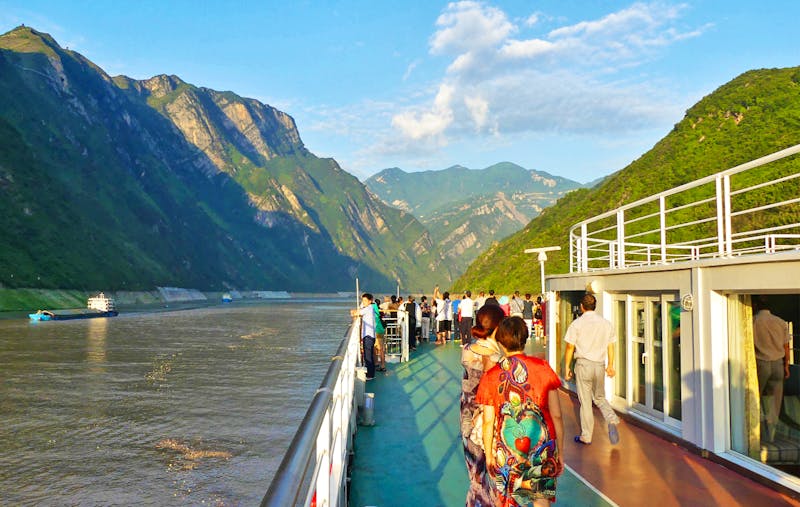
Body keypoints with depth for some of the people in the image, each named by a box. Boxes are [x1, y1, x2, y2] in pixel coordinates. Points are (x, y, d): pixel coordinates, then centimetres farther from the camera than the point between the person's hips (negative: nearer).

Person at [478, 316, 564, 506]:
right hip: (543, 449, 0)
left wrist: (488, 455, 10)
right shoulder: (542, 368, -5)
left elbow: (488, 422, -3)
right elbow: (556, 415, -2)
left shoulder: (491, 376, -5)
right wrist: (560, 452, 8)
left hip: (506, 451, 0)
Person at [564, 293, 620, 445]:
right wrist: (610, 365, 20)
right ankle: (612, 420, -8)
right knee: (599, 398, 20)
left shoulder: (577, 324, -7)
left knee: (585, 401, 5)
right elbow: (610, 346, 9)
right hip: (600, 365, 4)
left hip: (583, 364, -3)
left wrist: (567, 367, 4)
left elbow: (570, 347, -5)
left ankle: (586, 436, 13)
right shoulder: (606, 323, 5)